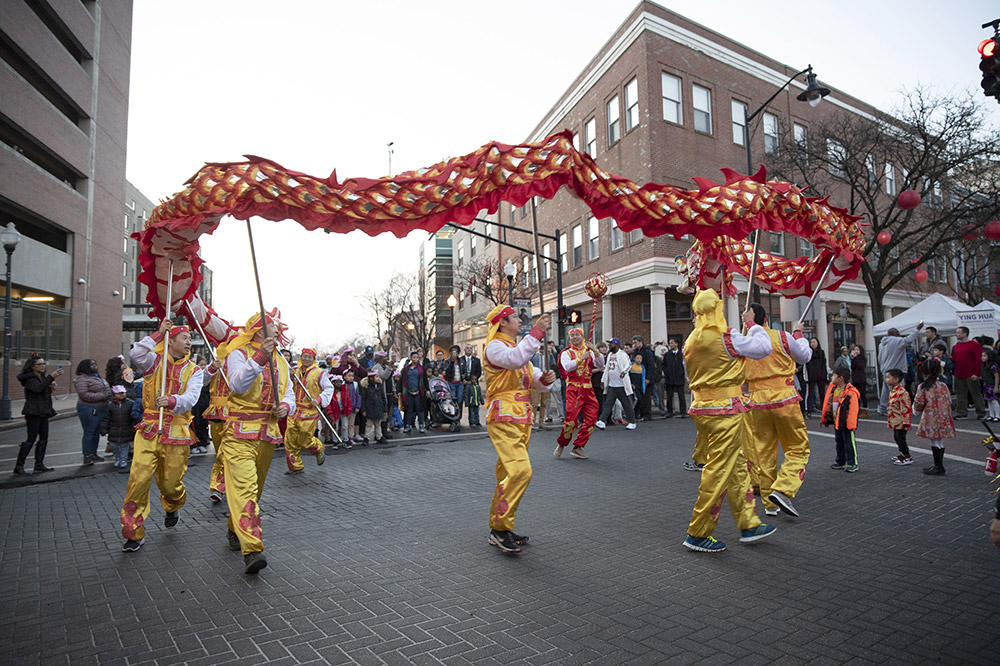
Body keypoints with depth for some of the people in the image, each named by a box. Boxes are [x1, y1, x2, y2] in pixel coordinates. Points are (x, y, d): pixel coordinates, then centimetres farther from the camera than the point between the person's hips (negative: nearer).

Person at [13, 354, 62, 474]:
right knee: (31, 439, -9)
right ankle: (18, 466, -2)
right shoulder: (30, 378, -9)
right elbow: (38, 388, -31)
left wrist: (51, 388, 8)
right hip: (33, 412, -9)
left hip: (43, 412, 9)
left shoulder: (42, 377, 18)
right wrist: (51, 376, -36)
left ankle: (39, 464, 13)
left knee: (44, 438, 7)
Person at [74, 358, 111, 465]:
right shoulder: (82, 379, -12)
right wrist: (102, 396, -21)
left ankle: (94, 454, 24)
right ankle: (87, 457, 2)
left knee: (96, 433, 14)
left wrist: (108, 396, 8)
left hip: (99, 409, 9)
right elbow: (84, 395, -22)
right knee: (89, 433, -4)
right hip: (89, 409, -9)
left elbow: (105, 389, 27)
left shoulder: (97, 377, 18)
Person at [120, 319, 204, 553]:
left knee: (169, 483, 7)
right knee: (139, 479, -7)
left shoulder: (194, 371, 4)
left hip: (176, 434, 0)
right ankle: (134, 532, 9)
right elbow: (135, 354, -18)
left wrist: (172, 401, -33)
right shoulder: (155, 361, 4)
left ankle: (172, 508, 43)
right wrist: (158, 334, -14)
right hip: (149, 430, 0)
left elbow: (190, 398, -12)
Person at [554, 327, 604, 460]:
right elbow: (567, 367, -15)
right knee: (572, 418, -12)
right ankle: (561, 445, 10)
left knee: (591, 418, 0)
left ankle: (577, 447, 11)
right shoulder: (566, 353, 5)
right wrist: (581, 359, -25)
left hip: (587, 388, 4)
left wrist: (596, 351, -14)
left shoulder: (589, 352, 14)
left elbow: (601, 365, 0)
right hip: (573, 388, -4)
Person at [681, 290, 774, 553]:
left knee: (737, 467, 18)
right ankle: (698, 534, 6)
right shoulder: (726, 337, -14)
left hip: (701, 408, 8)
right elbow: (763, 347, -6)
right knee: (719, 472, -1)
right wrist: (752, 324, 8)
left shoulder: (691, 341, 9)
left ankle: (749, 525, 29)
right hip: (725, 410, -8)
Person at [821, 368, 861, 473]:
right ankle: (840, 462, 29)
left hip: (846, 424, -8)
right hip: (836, 423, 8)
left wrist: (851, 424, -20)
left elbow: (853, 410, -19)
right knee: (839, 443, 18)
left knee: (849, 443, 0)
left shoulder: (851, 392, -17)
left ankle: (852, 464, 10)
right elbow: (827, 405, 15)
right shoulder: (832, 390, 6)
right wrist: (825, 418, 17)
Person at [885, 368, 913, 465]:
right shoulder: (892, 391, 10)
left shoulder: (902, 392, -21)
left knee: (900, 438, -3)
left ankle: (907, 458, 8)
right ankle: (903, 454, 32)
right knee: (896, 437, 18)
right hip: (895, 421, 10)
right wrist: (890, 419, 23)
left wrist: (905, 422, -21)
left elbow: (906, 408, -21)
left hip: (900, 422, -10)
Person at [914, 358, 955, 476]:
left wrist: (917, 410, 14)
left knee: (935, 442, 1)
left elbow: (918, 404, -7)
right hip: (943, 419, 5)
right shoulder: (943, 386, 2)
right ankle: (938, 465, 23)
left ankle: (939, 467, 4)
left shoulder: (922, 387, -11)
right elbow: (949, 401, 8)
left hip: (931, 419, -5)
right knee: (940, 442, 14)